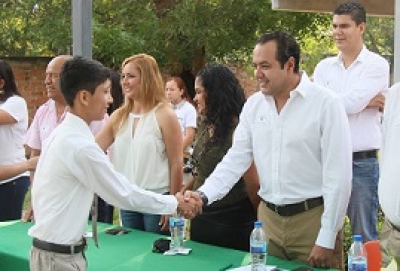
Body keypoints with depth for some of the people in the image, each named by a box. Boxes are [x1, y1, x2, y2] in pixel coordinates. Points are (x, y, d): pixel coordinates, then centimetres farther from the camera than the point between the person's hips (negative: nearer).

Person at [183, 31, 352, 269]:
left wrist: (326, 240, -13)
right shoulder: (253, 105, 4)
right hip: (268, 217, 5)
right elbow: (236, 159, 5)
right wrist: (204, 195, -12)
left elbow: (338, 176, -12)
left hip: (312, 219, -5)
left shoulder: (326, 104, -12)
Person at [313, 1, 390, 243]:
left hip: (362, 163, -4)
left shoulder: (377, 65, -4)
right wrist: (365, 102, -9)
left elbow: (351, 102, -17)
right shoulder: (324, 67, 9)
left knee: (364, 235, 7)